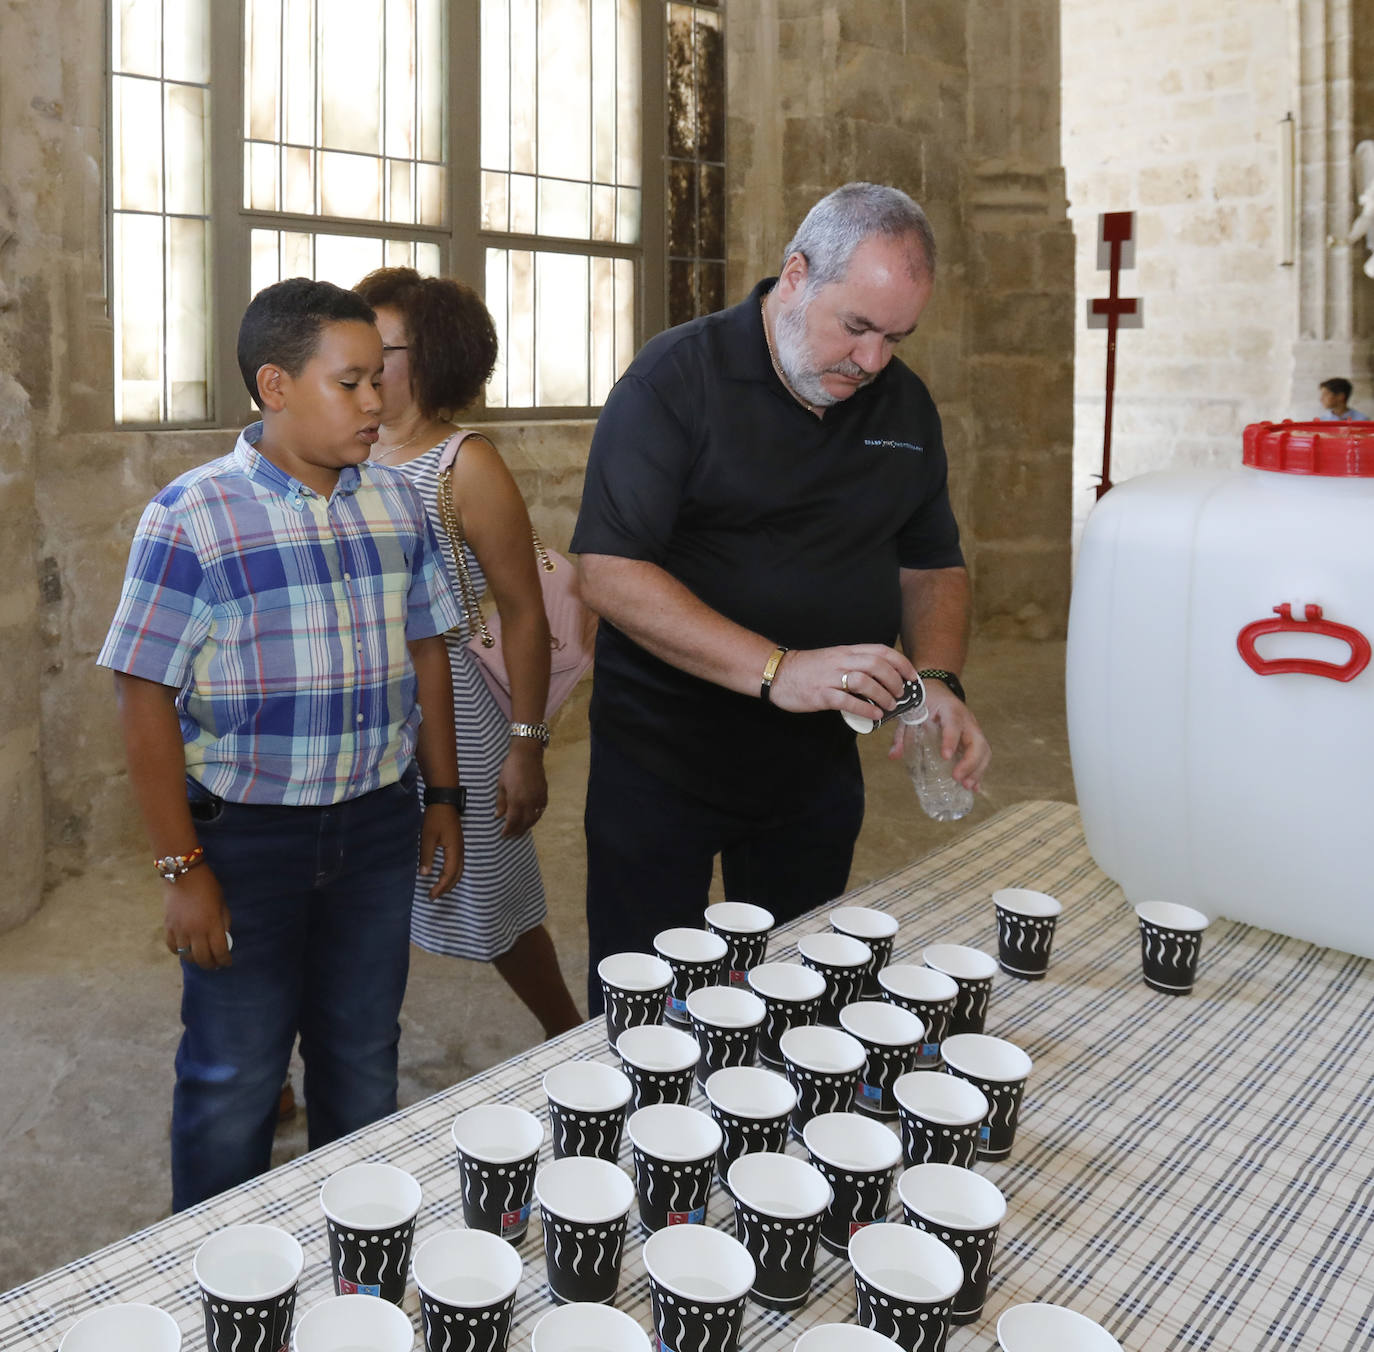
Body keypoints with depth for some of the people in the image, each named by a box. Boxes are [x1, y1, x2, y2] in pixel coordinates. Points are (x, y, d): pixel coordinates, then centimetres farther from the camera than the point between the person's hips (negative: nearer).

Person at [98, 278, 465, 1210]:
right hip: (246, 835, -4)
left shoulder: (396, 505, 2)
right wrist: (183, 869, -13)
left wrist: (443, 796, 11)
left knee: (364, 1062, 18)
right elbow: (146, 697, -12)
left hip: (378, 823, 4)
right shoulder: (192, 518, -13)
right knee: (235, 1082, 10)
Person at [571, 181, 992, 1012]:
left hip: (818, 763, 5)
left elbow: (934, 566, 14)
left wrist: (939, 682, -7)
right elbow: (610, 572, -21)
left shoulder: (904, 405, 5)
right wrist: (777, 670, -29)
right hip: (661, 760, -4)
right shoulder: (676, 380, -13)